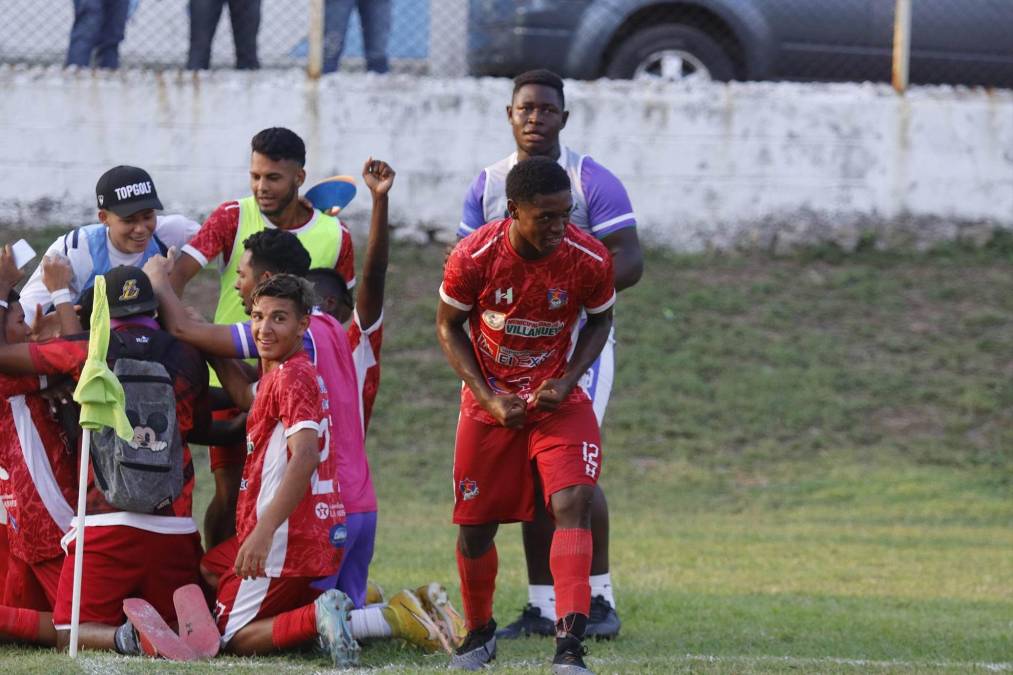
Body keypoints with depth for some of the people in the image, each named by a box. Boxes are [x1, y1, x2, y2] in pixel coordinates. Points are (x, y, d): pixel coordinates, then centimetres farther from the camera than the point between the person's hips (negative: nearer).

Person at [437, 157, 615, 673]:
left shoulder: (590, 260, -18)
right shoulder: (473, 257, -20)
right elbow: (448, 326, -4)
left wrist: (567, 381, -13)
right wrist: (488, 398, -12)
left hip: (558, 398, -1)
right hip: (489, 402, 1)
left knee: (572, 503, -22)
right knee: (475, 526, 7)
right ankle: (479, 633, 34)